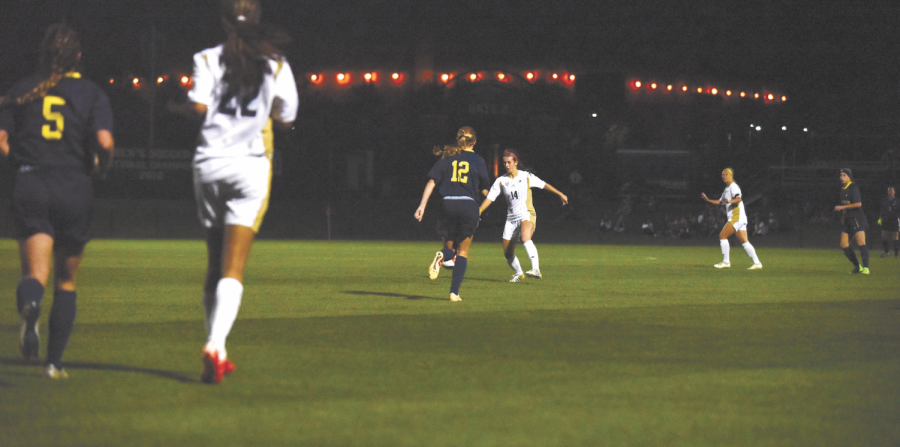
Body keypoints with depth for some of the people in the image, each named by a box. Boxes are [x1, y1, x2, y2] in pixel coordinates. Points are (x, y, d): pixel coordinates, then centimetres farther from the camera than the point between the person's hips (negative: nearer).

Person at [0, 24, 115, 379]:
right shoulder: (92, 93, 3)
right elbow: (104, 141, -12)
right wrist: (102, 167, 9)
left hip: (30, 188, 0)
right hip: (74, 190, 0)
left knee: (35, 273, -8)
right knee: (66, 280, 15)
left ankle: (29, 308, -45)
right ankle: (54, 361, 13)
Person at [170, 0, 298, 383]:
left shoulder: (208, 60, 0)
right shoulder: (275, 65, 2)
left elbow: (199, 105, -13)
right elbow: (286, 118, 4)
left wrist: (176, 108, 8)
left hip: (209, 164, 1)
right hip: (251, 165, -1)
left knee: (215, 264, 14)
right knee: (233, 269, -6)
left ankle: (217, 351, 17)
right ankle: (215, 345, -26)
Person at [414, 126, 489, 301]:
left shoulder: (447, 157, 9)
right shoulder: (478, 160, 4)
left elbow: (432, 182, 1)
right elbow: (484, 189, 6)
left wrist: (422, 205, -1)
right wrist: (487, 194, 30)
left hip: (448, 204, 2)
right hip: (469, 205, -2)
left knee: (449, 246, 17)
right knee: (463, 252, 7)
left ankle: (442, 256, -22)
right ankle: (454, 292, -2)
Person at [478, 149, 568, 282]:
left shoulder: (526, 176, 0)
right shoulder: (501, 181, 6)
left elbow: (544, 185, 11)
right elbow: (489, 198, 3)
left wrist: (560, 194, 15)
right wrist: (477, 212, -8)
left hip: (527, 216, -4)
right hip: (511, 218, 4)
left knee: (525, 237, -36)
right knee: (507, 253, 0)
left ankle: (536, 269, -44)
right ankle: (518, 273, 28)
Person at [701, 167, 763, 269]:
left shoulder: (733, 186, -7)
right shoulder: (727, 188, 23)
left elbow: (739, 199, -25)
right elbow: (719, 202, 33)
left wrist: (729, 201, -42)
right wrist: (707, 199, 24)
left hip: (736, 217, -10)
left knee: (723, 236, -9)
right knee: (744, 242, 4)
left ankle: (726, 262, -5)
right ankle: (757, 263, -1)